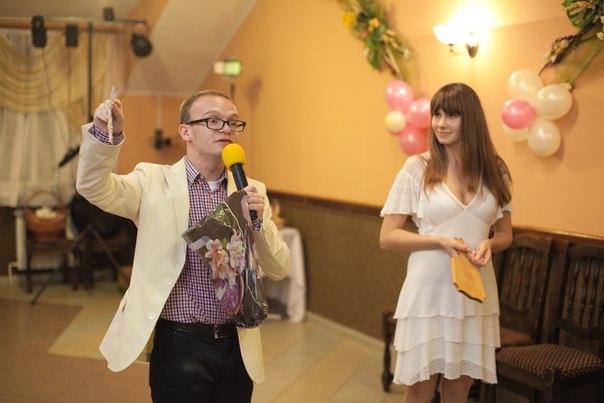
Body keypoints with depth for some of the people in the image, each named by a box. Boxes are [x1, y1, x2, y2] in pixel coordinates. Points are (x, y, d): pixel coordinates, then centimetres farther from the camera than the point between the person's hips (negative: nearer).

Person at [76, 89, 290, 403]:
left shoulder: (251, 191, 6)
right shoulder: (155, 182, -1)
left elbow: (278, 270, 3)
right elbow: (93, 187, -16)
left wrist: (259, 221, -15)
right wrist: (107, 133, -33)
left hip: (238, 348, 3)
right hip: (180, 345, -3)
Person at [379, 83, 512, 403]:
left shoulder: (494, 170, 4)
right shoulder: (417, 167, -6)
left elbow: (505, 234, 12)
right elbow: (387, 237, -5)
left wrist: (487, 244, -11)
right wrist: (440, 241, -18)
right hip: (429, 290, -3)